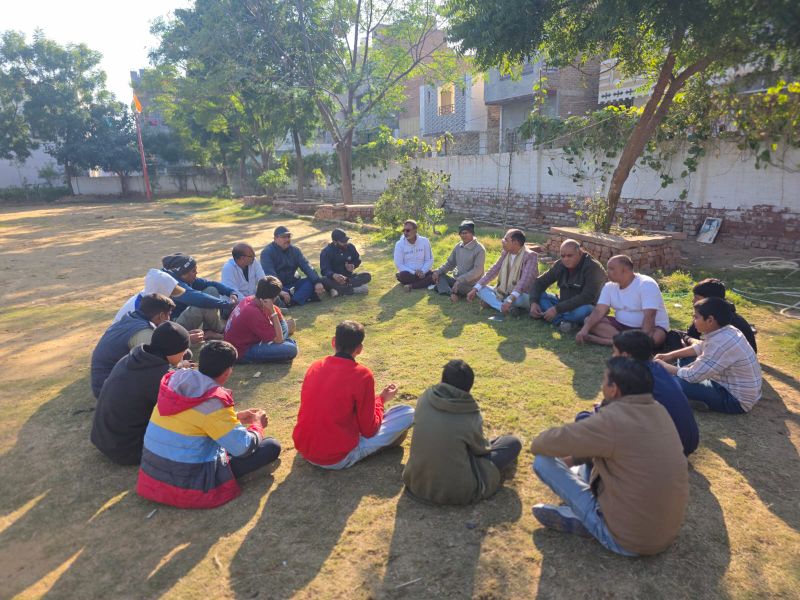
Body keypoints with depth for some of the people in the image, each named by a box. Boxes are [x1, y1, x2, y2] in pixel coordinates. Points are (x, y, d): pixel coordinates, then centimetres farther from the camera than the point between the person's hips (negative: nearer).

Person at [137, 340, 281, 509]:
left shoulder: (174, 382, -1)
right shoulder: (213, 402, -23)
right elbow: (243, 448, -20)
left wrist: (235, 417, 17)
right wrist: (257, 425, 1)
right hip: (189, 487, -7)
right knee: (273, 447, -4)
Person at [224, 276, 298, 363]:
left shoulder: (249, 300, -2)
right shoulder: (254, 313, -28)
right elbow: (278, 339, -22)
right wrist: (272, 311, -24)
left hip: (242, 342, 10)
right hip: (241, 352, -10)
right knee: (291, 349, -26)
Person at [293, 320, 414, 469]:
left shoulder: (315, 366, 0)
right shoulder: (361, 375, -16)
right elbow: (369, 430, -9)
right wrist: (381, 399, 8)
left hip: (304, 450, 7)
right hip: (338, 458, -6)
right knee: (408, 412, -1)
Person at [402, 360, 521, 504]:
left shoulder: (425, 399, -10)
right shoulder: (471, 417, -19)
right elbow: (481, 449, 1)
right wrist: (486, 446, 26)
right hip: (458, 492, -4)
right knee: (514, 443, 7)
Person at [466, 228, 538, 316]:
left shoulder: (530, 256, -18)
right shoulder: (505, 253, 4)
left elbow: (524, 281, -31)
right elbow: (492, 271, 2)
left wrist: (511, 299, -44)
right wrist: (475, 289, -10)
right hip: (504, 293, 7)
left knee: (521, 298, -41)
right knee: (480, 289, -11)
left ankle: (491, 301, -19)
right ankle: (508, 308, -29)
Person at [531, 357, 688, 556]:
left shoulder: (612, 419, -26)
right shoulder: (659, 411, -2)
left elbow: (539, 445, -15)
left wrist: (539, 445, 7)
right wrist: (574, 457, 17)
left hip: (627, 539, -8)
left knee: (544, 461, -5)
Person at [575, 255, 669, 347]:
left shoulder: (646, 285, -19)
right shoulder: (609, 286, 0)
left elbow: (649, 317, -30)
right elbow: (599, 311, -10)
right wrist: (585, 329, -28)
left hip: (651, 327, -5)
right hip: (622, 326, 5)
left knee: (657, 337, -39)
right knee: (588, 320, -14)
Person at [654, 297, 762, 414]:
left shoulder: (720, 343, -31)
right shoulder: (727, 330, -1)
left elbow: (692, 376, -27)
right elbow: (700, 347, 18)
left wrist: (662, 365, -12)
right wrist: (671, 355, 9)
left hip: (737, 400, -10)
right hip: (731, 385, 10)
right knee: (686, 361, 18)